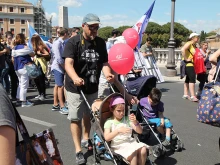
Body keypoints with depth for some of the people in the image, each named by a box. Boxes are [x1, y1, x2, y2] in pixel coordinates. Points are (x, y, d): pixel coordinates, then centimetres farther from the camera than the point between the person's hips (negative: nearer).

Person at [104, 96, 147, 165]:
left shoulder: (127, 119, 10)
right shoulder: (109, 122, -1)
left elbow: (140, 131, 2)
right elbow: (107, 138, -17)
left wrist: (135, 122, -19)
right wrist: (118, 130, -30)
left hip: (130, 142, 4)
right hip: (119, 146, -4)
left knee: (143, 150, -23)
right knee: (133, 153, -31)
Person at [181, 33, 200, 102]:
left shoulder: (194, 46, 17)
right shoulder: (189, 43, -10)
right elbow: (183, 49, -28)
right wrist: (186, 59, -25)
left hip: (191, 64, 10)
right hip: (188, 64, -10)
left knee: (188, 79, 12)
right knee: (192, 79, -15)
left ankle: (185, 94, 19)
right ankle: (193, 96, -17)